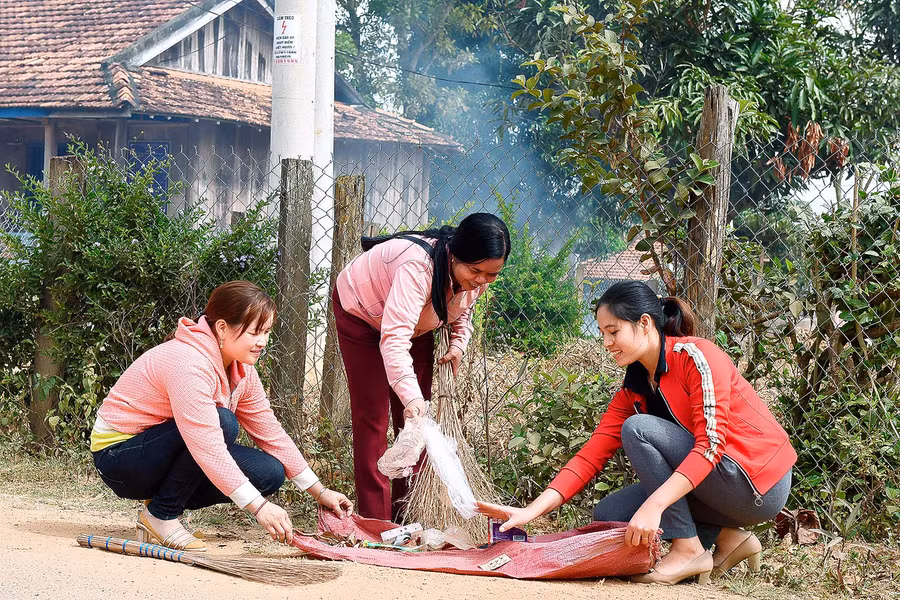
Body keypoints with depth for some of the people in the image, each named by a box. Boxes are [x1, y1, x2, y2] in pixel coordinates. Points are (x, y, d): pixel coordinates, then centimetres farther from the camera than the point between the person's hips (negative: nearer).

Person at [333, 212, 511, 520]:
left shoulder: (477, 275, -21)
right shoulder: (418, 266, -45)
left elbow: (462, 310, 5)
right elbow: (393, 339, -55)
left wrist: (458, 345, -14)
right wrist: (412, 398, -66)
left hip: (416, 324, 7)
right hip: (361, 312, -6)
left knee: (414, 419, 2)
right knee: (371, 414, -8)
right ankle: (375, 520, -6)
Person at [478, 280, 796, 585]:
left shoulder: (697, 355, -17)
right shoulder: (633, 391, 6)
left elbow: (710, 442, -26)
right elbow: (591, 455, 0)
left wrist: (652, 506, -35)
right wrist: (531, 511, -13)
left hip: (760, 486, -8)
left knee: (637, 429, -19)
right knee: (609, 514, 1)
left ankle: (689, 549, -15)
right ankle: (727, 537, 4)